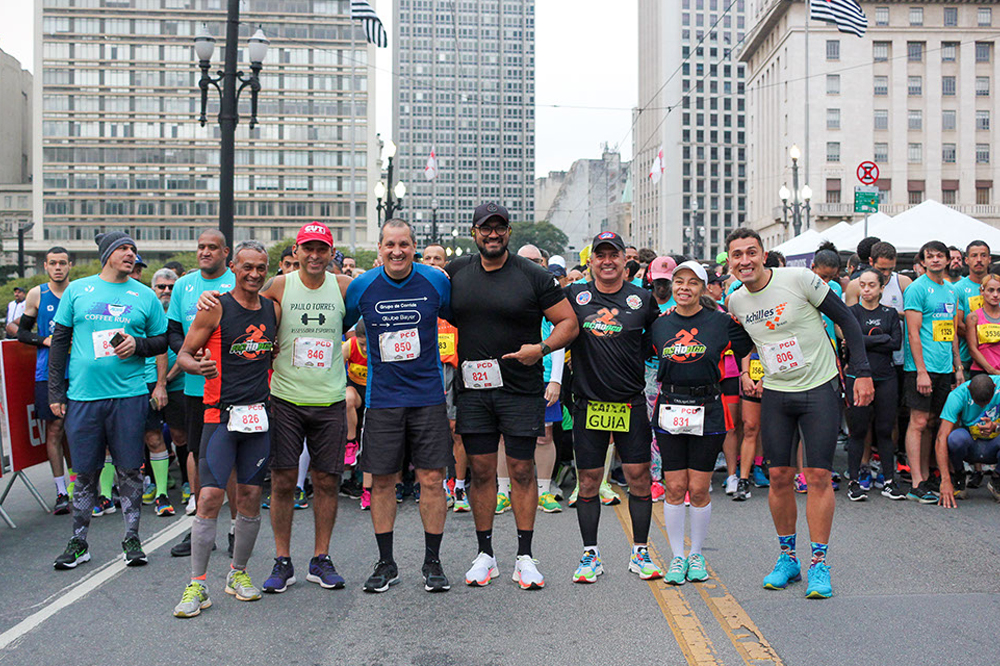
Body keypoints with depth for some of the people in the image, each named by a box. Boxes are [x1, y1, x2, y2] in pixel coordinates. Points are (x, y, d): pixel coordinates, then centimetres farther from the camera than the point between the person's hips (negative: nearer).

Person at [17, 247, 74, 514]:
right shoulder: (36, 294, 3)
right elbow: (22, 332, 8)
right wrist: (45, 340, -9)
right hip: (48, 372, -1)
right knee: (54, 430, -2)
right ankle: (61, 491, 3)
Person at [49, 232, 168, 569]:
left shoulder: (145, 295, 8)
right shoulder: (77, 290, 7)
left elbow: (162, 340, 12)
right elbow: (60, 341, 9)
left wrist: (138, 344, -9)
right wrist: (56, 391, 5)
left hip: (129, 395, 0)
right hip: (82, 396, 0)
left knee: (129, 470, 3)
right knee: (85, 472, 7)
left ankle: (132, 539, 16)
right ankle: (79, 543, 19)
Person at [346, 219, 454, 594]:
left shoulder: (436, 282, -2)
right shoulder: (361, 287, -1)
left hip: (428, 396, -1)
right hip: (381, 398, 1)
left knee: (432, 479, 0)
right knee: (381, 481, 5)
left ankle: (432, 562, 14)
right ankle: (386, 564, 19)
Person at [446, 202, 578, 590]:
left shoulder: (534, 276, -2)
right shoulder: (455, 273, 7)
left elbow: (569, 322, 0)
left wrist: (542, 348, -15)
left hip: (521, 389, -2)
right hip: (473, 388, 2)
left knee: (522, 470, 2)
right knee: (481, 470, 7)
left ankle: (525, 556, 12)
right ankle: (485, 554, 18)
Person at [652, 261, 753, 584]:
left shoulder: (721, 322, 0)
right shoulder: (659, 324, 6)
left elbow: (749, 351, 9)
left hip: (708, 412, -1)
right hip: (669, 411, 2)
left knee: (699, 489, 3)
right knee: (674, 488, 3)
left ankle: (696, 555, 20)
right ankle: (677, 557, 16)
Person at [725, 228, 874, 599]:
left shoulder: (798, 279, -13)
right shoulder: (735, 302, 1)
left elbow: (846, 320, -7)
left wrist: (862, 372, -10)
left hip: (820, 389, -4)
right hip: (776, 394, 4)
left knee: (819, 477, -6)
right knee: (779, 477, 4)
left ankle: (819, 564, 3)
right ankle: (787, 558, 19)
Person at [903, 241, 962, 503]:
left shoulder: (951, 290, 15)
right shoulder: (917, 289, -8)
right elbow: (913, 333, -13)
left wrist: (958, 366, 17)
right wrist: (921, 371, -17)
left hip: (944, 368, 7)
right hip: (922, 367, -7)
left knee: (932, 422, 10)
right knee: (919, 422, -6)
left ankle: (926, 477, 16)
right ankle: (916, 485, -5)